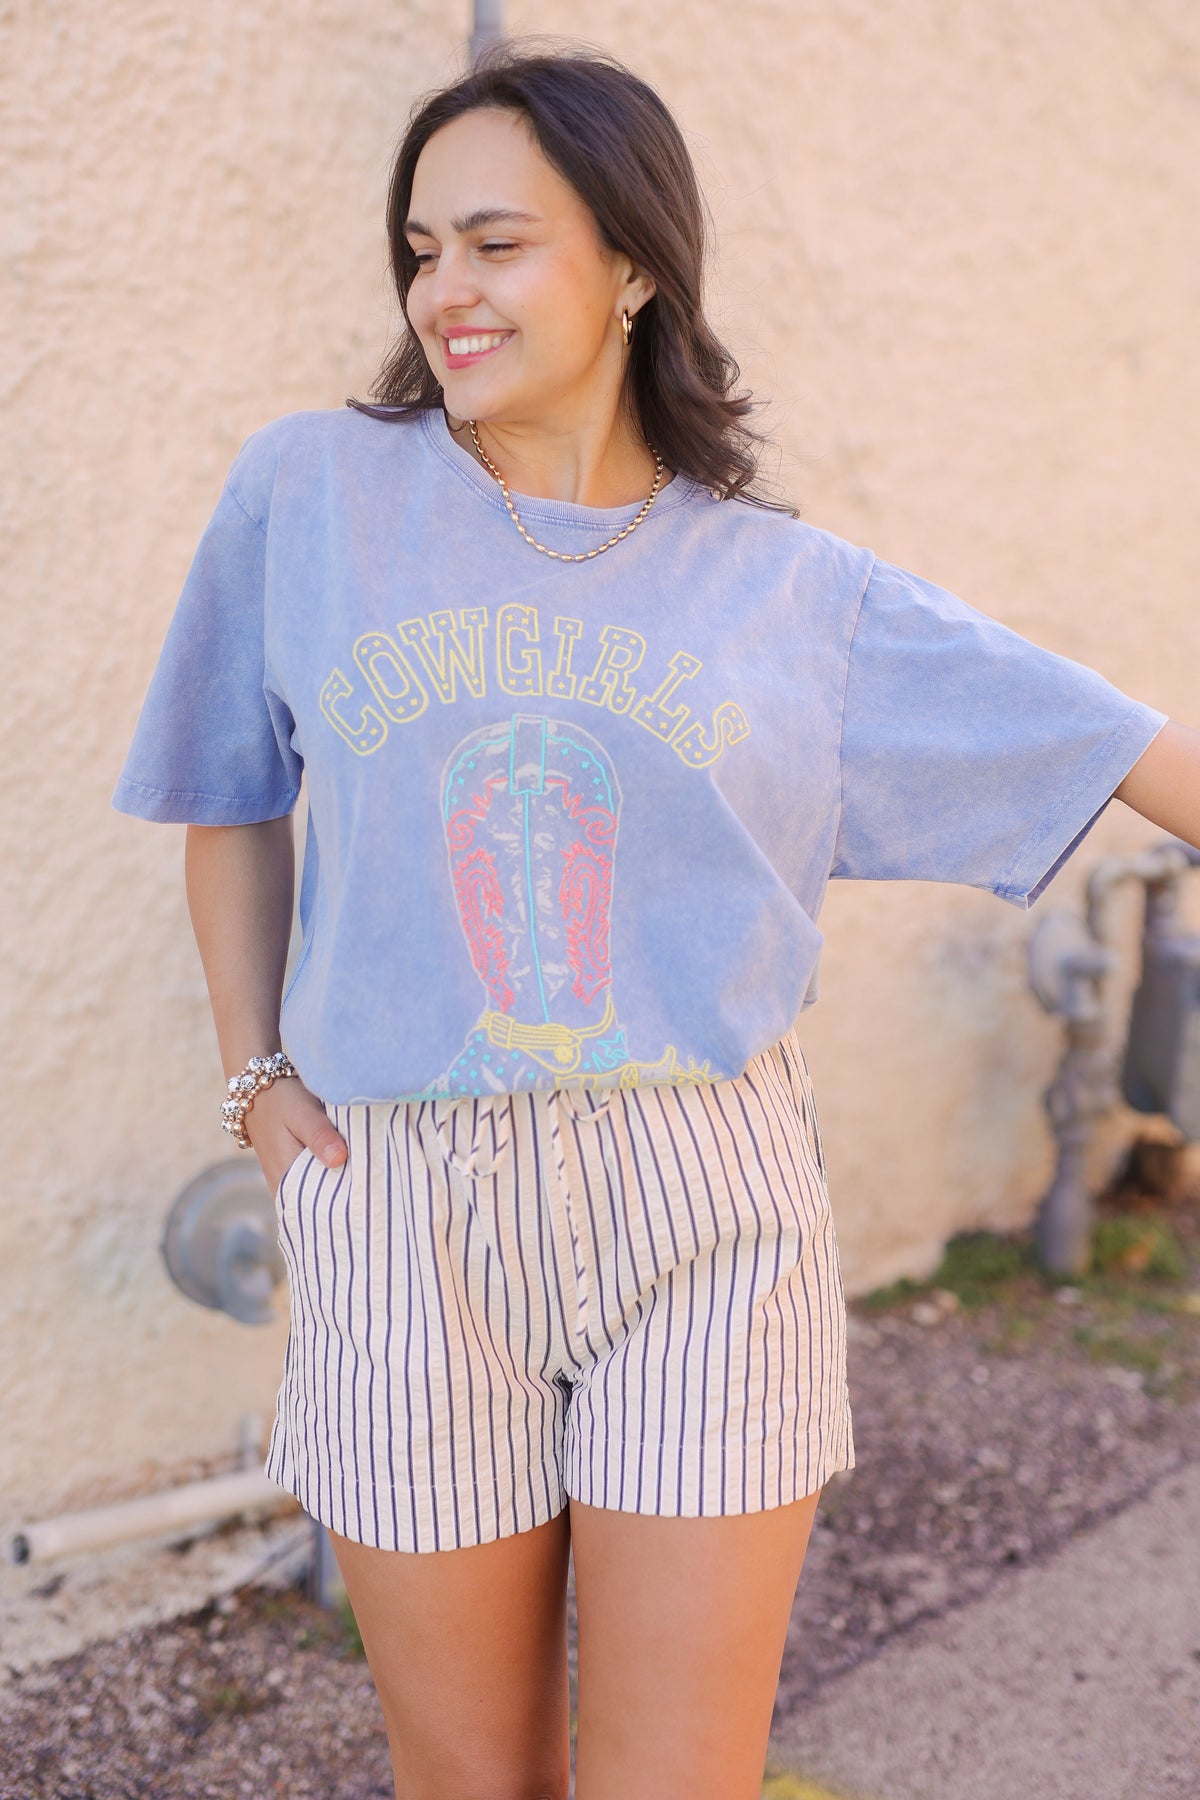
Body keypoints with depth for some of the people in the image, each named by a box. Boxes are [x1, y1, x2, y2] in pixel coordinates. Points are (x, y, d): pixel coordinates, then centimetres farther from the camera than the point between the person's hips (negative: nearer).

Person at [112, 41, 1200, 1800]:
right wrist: (258, 1076, 7)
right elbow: (235, 800, 13)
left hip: (706, 1212, 0)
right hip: (407, 1216, 1)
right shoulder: (308, 493, 2)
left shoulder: (796, 592, 1)